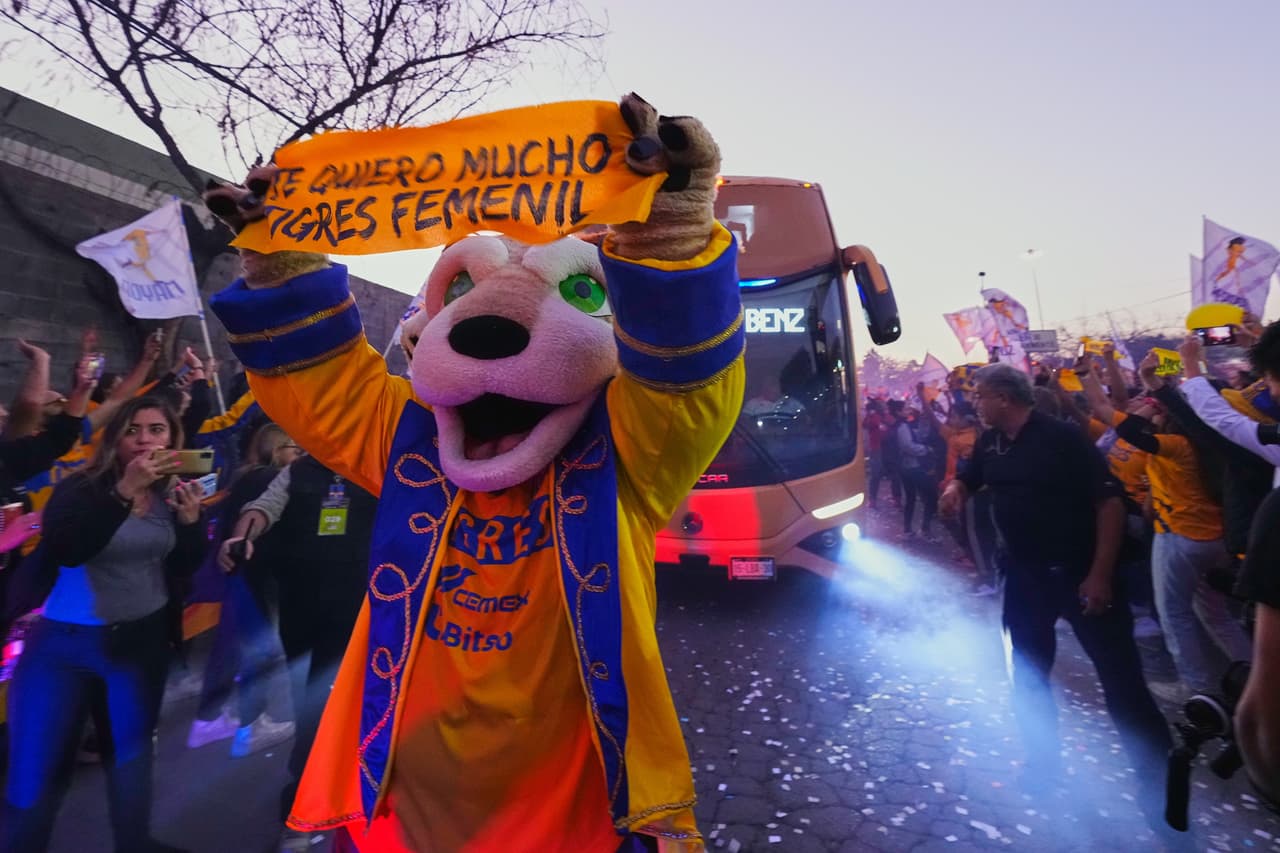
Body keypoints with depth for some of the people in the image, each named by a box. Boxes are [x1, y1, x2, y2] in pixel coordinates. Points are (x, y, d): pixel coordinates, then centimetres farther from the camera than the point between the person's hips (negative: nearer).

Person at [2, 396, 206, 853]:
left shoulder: (172, 492, -3)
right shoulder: (81, 487, -13)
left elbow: (182, 566, 0)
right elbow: (63, 551, -31)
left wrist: (191, 519, -18)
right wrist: (125, 490, -39)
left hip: (143, 638, 3)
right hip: (65, 642, -3)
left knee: (132, 746, 17)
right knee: (37, 767, 0)